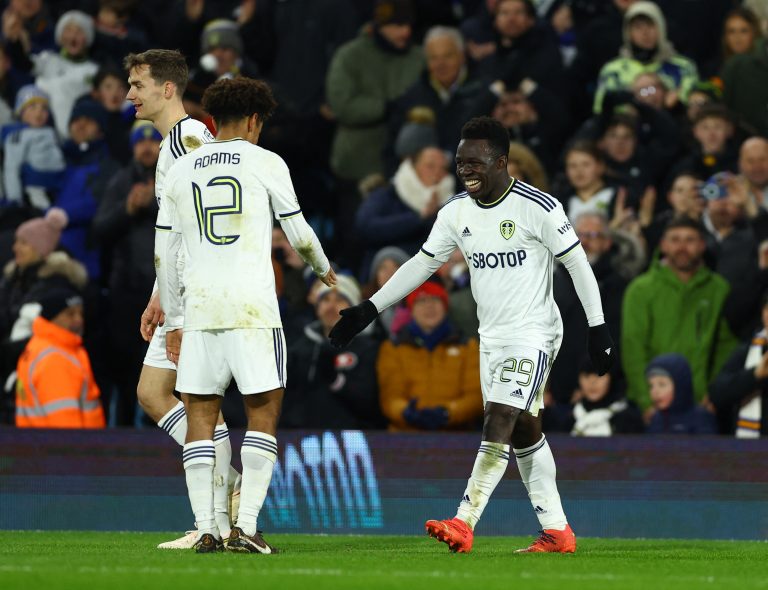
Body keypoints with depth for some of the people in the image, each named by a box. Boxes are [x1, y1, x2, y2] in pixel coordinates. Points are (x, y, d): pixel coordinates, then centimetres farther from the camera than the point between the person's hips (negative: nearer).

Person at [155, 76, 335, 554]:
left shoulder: (182, 170, 12)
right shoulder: (266, 163, 1)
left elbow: (164, 255, 12)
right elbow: (300, 235, 6)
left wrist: (174, 322, 20)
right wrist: (325, 270, 27)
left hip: (199, 308, 3)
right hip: (253, 308, -3)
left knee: (201, 417, 7)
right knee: (264, 414, 3)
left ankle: (206, 528, 0)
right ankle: (246, 526, -7)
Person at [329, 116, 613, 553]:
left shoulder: (538, 207, -14)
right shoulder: (457, 213, 4)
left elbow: (578, 264, -9)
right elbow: (422, 265, 13)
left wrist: (599, 327, -9)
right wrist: (369, 310, 10)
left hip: (532, 334, -7)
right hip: (492, 337, 7)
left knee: (500, 421, -17)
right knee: (525, 431, 9)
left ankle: (464, 524, -23)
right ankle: (557, 531, 16)